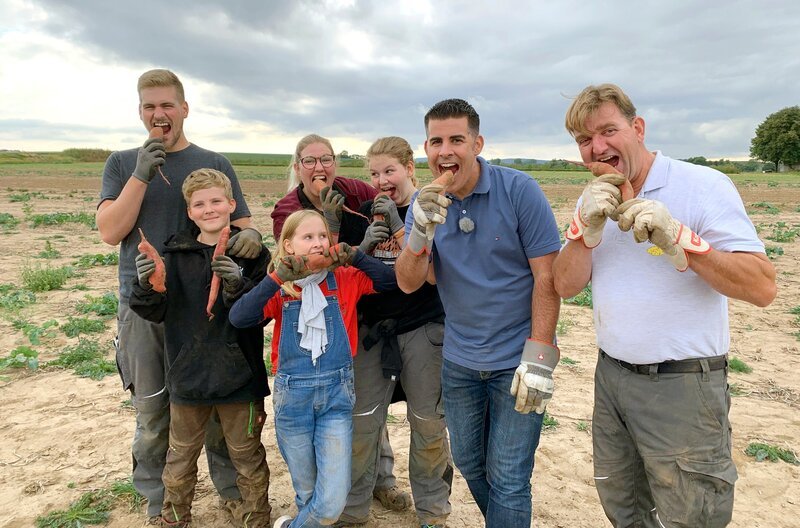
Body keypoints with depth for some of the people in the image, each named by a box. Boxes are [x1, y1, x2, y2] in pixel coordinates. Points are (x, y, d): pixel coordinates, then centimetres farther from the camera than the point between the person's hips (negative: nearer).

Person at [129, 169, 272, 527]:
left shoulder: (252, 253, -8)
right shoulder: (175, 253, -2)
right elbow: (155, 312, -1)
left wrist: (238, 286, -31)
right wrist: (147, 285, -20)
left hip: (239, 376, -2)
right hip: (187, 374, 2)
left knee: (248, 457, 16)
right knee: (180, 457, 20)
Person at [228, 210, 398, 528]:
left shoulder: (344, 279, 0)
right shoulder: (279, 289, -2)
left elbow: (389, 281, -3)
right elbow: (238, 318, -16)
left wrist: (353, 256, -12)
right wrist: (278, 277, -22)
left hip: (337, 393, 0)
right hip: (293, 395, 0)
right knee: (306, 493, 15)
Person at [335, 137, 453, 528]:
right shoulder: (368, 212, 7)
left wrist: (397, 223, -20)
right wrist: (364, 245, -12)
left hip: (424, 328, -3)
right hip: (372, 328, 3)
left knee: (428, 423, 8)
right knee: (362, 420, 8)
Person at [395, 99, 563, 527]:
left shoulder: (518, 190, -13)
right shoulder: (425, 203, -1)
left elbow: (547, 275, -13)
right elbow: (408, 284, -8)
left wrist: (539, 356, -17)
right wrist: (421, 231, -26)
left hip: (517, 361, -4)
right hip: (459, 360, 5)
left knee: (508, 480, 3)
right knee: (469, 463, 20)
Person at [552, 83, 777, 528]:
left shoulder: (706, 187, -12)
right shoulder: (594, 200, 7)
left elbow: (763, 287, -18)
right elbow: (566, 286, -1)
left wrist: (677, 239, -29)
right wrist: (588, 227, -17)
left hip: (682, 386, -5)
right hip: (611, 378, 6)